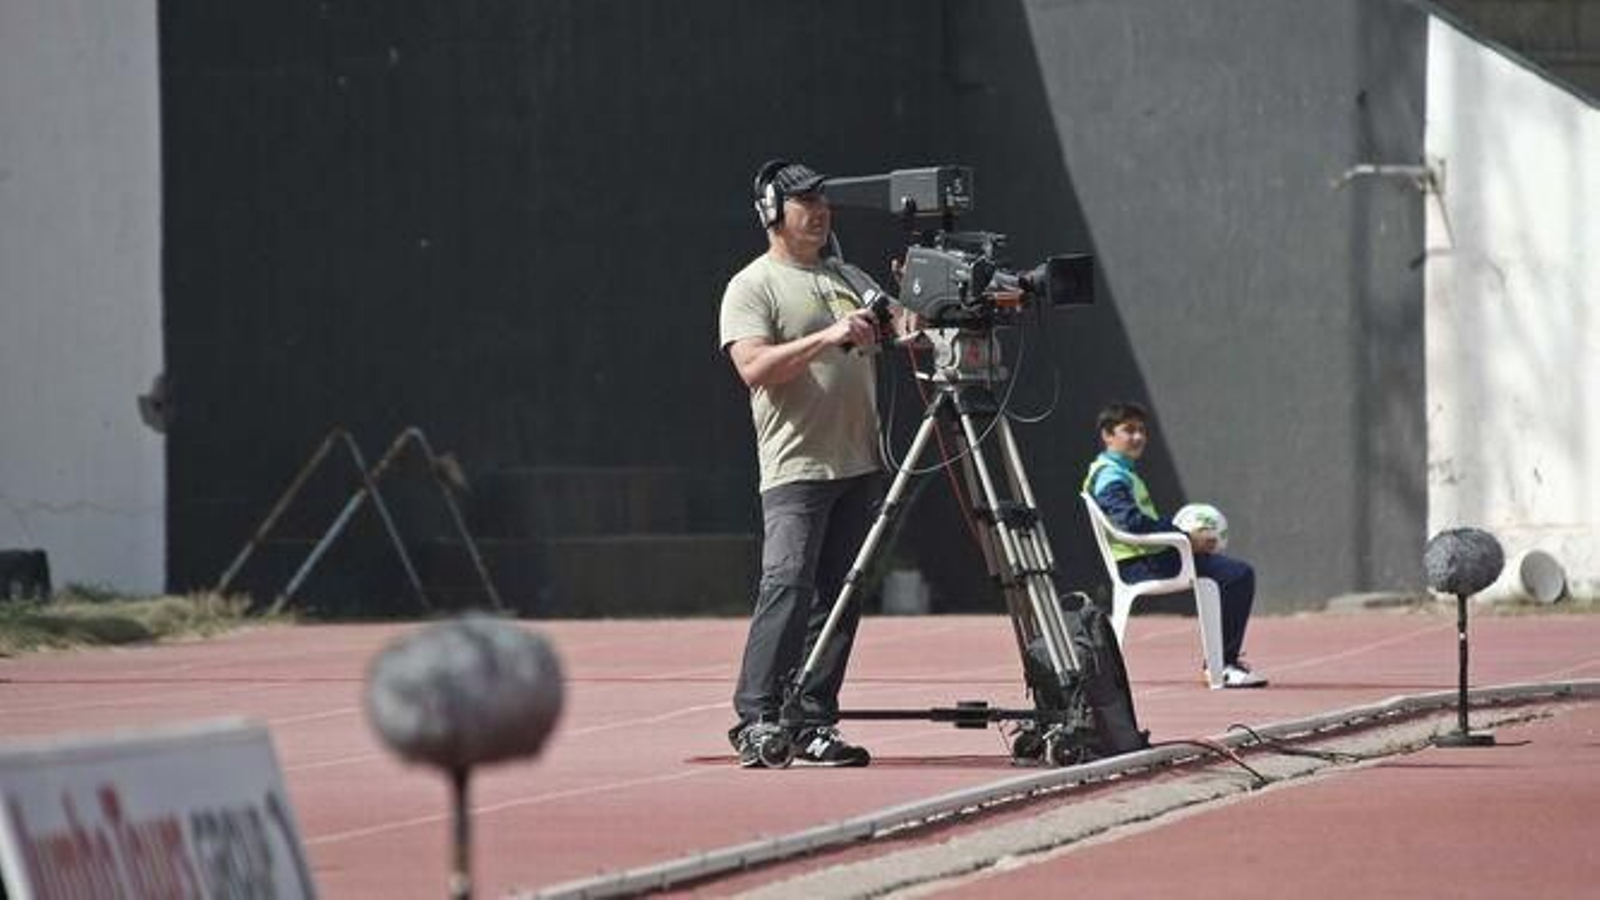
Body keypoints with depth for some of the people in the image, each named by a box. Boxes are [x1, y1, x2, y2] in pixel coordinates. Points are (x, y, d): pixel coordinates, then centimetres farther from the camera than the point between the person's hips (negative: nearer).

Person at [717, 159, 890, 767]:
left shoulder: (852, 281, 20)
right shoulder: (752, 287, 0)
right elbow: (754, 367, -15)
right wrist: (826, 338, -23)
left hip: (861, 465, 7)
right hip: (796, 466, -7)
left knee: (839, 596, 4)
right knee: (788, 586, -18)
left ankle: (813, 725, 7)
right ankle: (756, 720, -19)